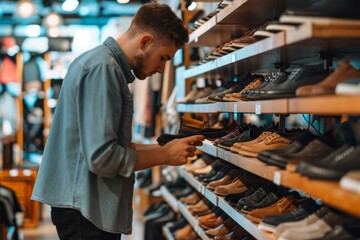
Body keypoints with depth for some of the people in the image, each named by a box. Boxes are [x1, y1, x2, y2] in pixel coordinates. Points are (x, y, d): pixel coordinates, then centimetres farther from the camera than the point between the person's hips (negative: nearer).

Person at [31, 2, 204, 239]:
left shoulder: (105, 63, 14)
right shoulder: (102, 67, -18)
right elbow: (101, 158, -24)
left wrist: (162, 148, 5)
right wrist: (165, 155, -13)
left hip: (90, 204, 10)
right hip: (84, 209, -10)